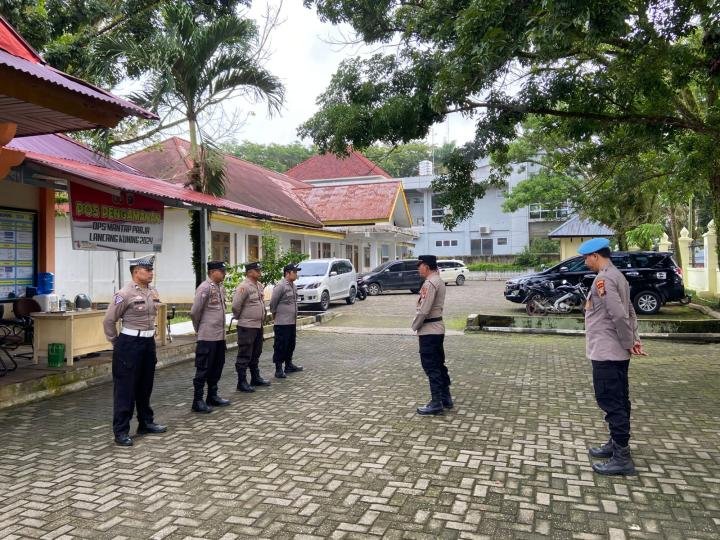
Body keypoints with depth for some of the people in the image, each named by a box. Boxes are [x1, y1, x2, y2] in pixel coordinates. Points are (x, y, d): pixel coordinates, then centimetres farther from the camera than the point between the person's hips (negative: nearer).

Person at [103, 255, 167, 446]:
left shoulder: (153, 292, 7)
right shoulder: (125, 294, -14)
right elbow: (109, 321, -10)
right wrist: (117, 344, -3)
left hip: (149, 343, 7)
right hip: (130, 344, -7)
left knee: (145, 387, 18)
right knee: (125, 389, 1)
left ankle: (146, 423, 31)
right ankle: (121, 432, 9)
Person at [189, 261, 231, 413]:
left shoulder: (221, 288, 12)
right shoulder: (204, 288, -14)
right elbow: (194, 312, -13)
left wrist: (222, 330, 14)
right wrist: (200, 329, 0)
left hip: (220, 336, 8)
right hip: (207, 337, -8)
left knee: (217, 368, 16)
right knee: (203, 369, 0)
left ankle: (213, 397, 28)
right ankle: (198, 401, 9)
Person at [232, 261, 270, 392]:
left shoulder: (259, 285, 10)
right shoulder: (244, 287, -18)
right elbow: (235, 306, -18)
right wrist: (240, 318, -4)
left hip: (258, 325, 9)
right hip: (247, 327, -9)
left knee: (256, 354, 18)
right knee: (244, 356, -1)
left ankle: (256, 378, 30)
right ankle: (242, 382, 7)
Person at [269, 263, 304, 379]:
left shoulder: (293, 286, 11)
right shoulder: (280, 286, -15)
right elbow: (273, 304, -11)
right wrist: (275, 317, -1)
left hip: (292, 322, 8)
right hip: (282, 323, -8)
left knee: (291, 345, 17)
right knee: (280, 346, -1)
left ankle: (289, 365, 30)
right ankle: (278, 370, 6)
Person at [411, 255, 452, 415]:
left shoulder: (429, 283, -19)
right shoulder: (438, 281, 12)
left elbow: (423, 310, -23)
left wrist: (415, 326, -10)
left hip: (428, 330, -10)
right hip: (438, 328, 10)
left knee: (431, 367, -3)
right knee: (439, 364, 16)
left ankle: (436, 403, 2)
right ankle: (446, 398, 24)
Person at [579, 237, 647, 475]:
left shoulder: (603, 279, -18)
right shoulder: (617, 275, 14)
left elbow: (618, 315, -25)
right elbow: (630, 312, 16)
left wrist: (628, 343, -14)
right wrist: (634, 339, 9)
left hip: (607, 352, -10)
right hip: (616, 352, 10)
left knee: (610, 402, -5)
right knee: (618, 401, 17)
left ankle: (622, 458, 0)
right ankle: (617, 444, 29)